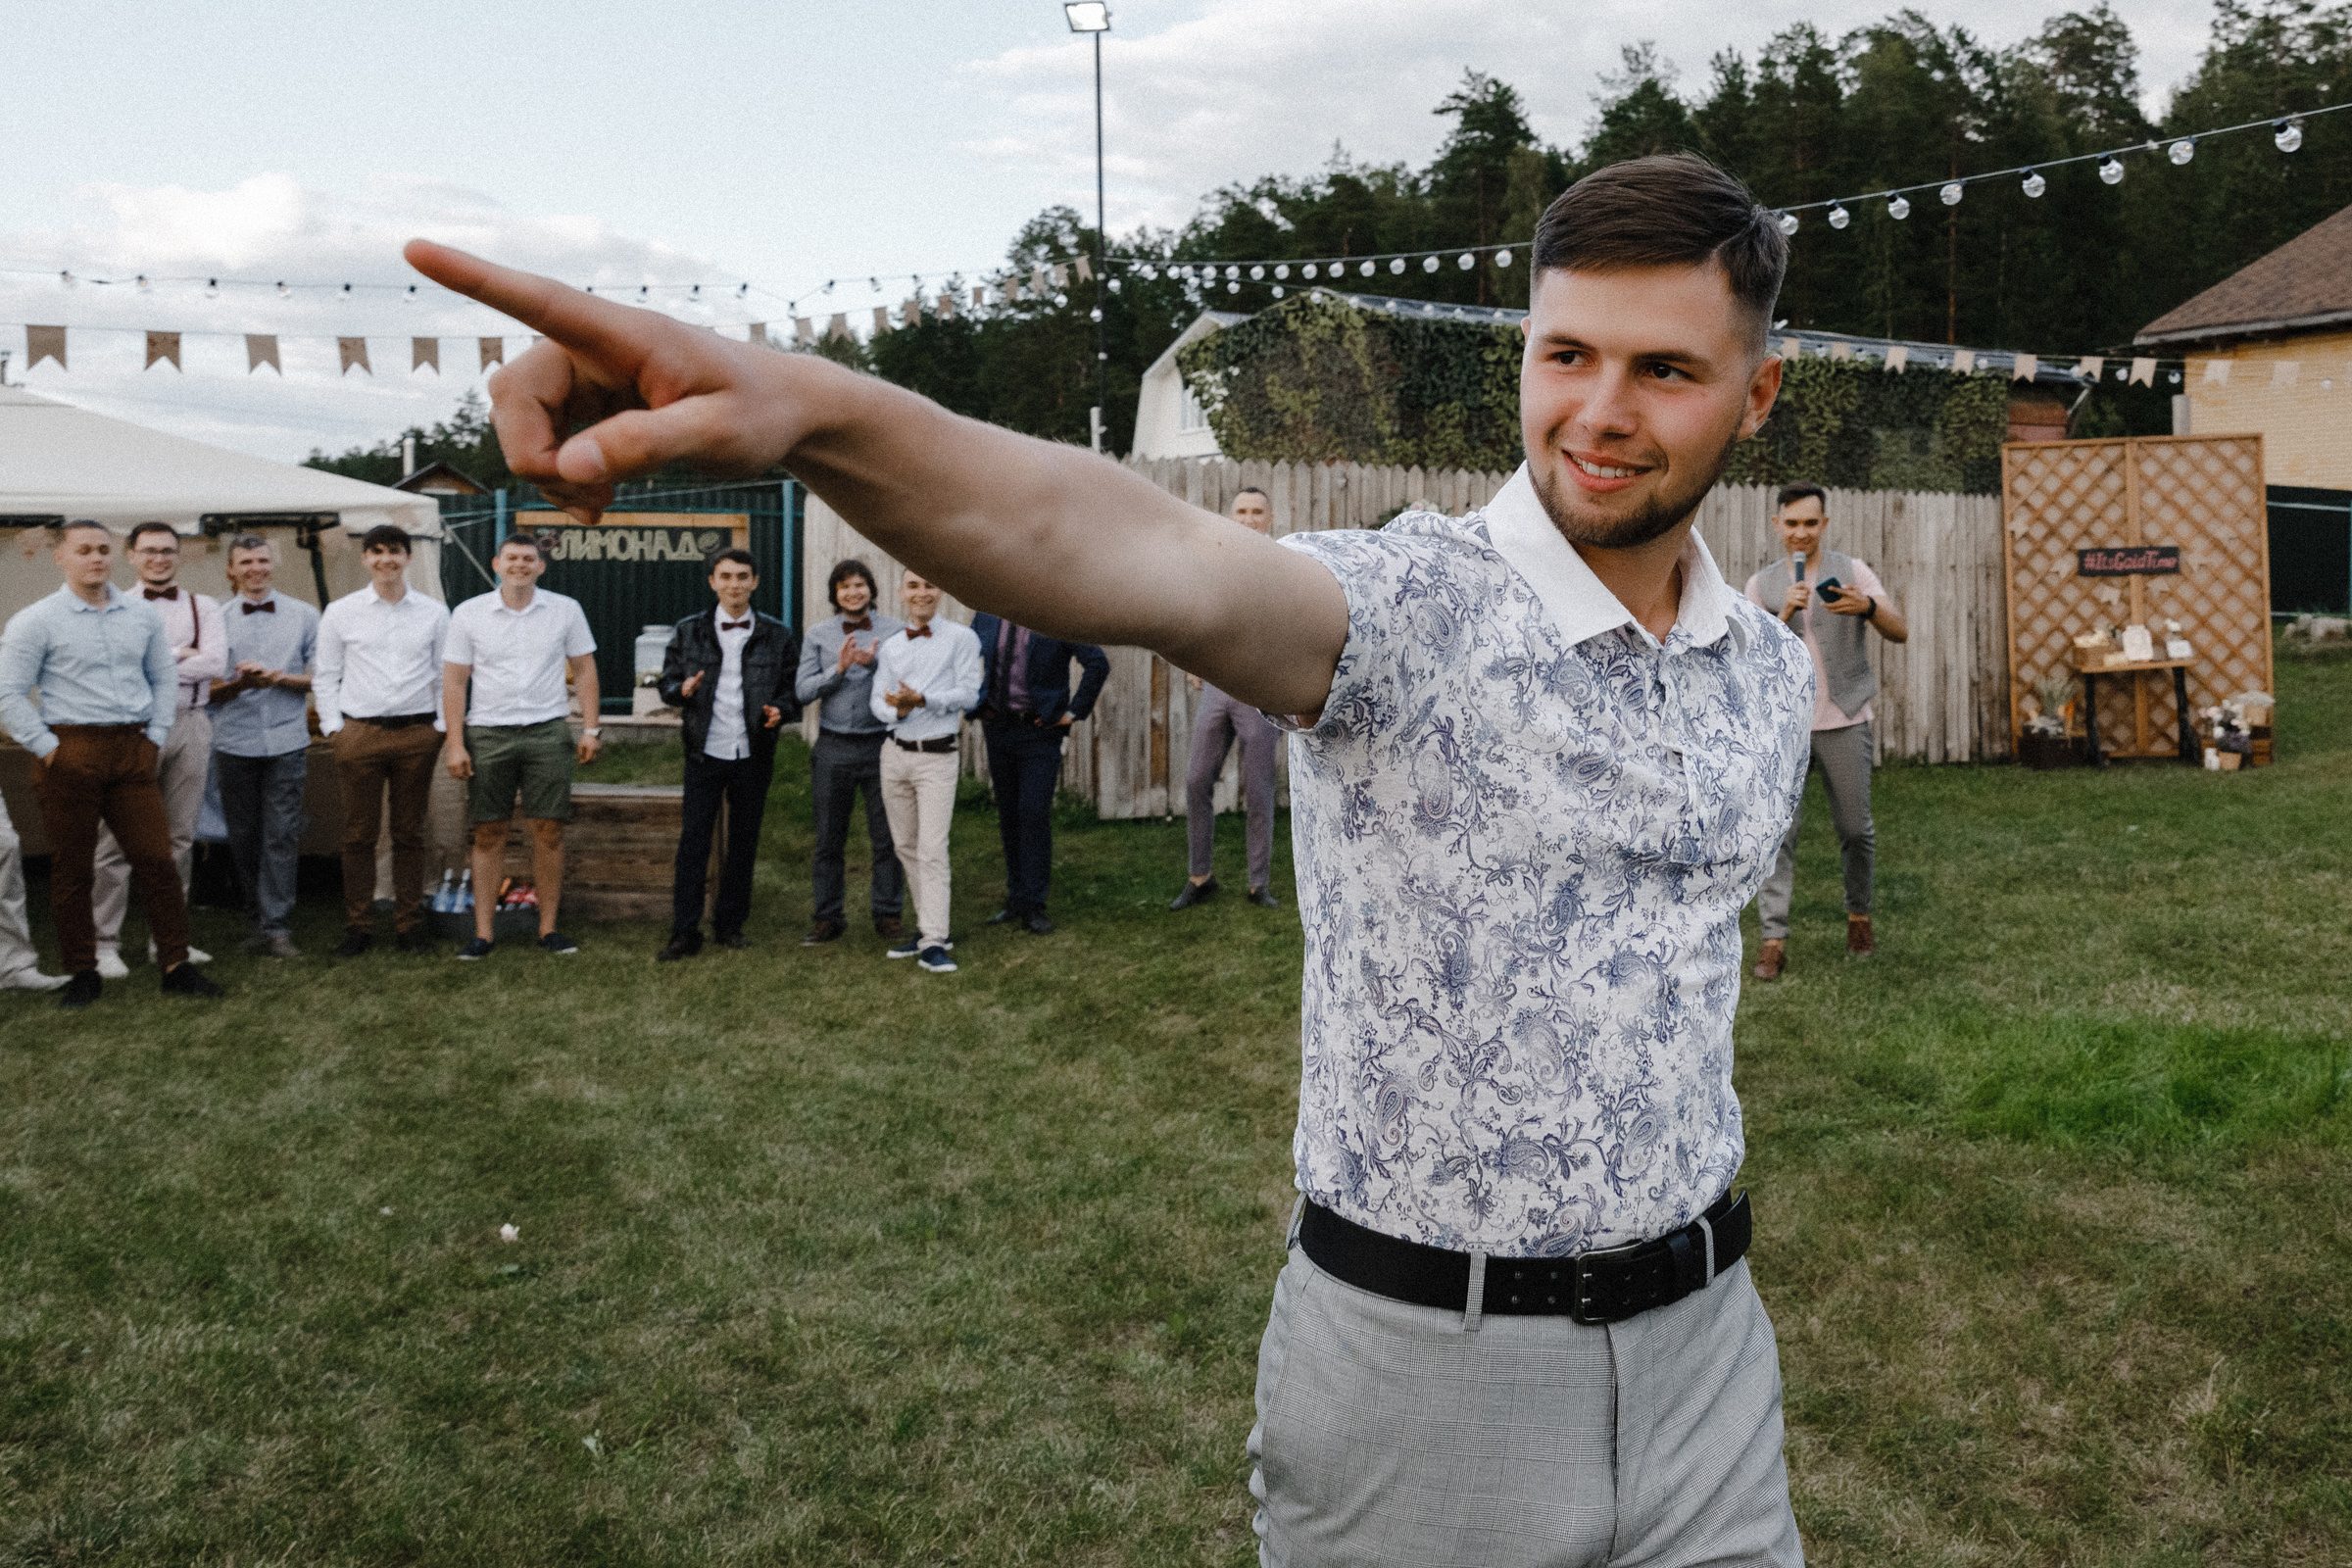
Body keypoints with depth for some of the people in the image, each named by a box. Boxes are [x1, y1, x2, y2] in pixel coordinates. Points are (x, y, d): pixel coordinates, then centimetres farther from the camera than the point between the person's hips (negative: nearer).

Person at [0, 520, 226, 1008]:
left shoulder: (142, 616, 9)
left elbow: (164, 678, 17)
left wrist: (155, 736, 8)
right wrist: (46, 747, -8)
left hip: (133, 752, 3)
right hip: (70, 753, -3)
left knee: (157, 858, -1)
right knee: (71, 869, 4)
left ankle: (176, 966, 6)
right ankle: (82, 974, 14)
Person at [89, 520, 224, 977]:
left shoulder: (202, 608, 10)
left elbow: (215, 664, -5)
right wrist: (180, 654, -9)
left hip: (189, 724, 3)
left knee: (180, 835, 8)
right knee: (118, 837, -4)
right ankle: (105, 942, 3)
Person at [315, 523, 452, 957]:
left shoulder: (434, 612, 7)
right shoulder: (341, 613, 6)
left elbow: (445, 674, 10)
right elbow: (324, 676, 8)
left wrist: (440, 726, 3)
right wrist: (333, 728, 1)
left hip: (417, 732, 1)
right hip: (359, 732, 0)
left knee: (409, 834, 6)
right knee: (359, 834, 2)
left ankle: (410, 923, 14)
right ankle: (358, 928, 10)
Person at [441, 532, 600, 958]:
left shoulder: (565, 610, 5)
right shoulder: (469, 614, 2)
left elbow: (583, 669, 9)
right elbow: (454, 681, 3)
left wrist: (590, 728, 2)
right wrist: (455, 743, -3)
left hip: (547, 731, 1)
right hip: (487, 732, 0)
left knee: (549, 831, 0)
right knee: (488, 834, 2)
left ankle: (548, 927, 10)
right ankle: (482, 932, 7)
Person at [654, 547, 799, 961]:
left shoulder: (778, 636, 6)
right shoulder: (689, 632, 7)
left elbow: (793, 689, 8)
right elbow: (667, 683, 9)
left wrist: (780, 710, -14)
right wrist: (682, 690, -14)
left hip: (753, 755, 1)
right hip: (705, 752, -1)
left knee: (744, 841, 8)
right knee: (694, 840, -3)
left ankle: (731, 923, 20)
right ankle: (685, 932, 1)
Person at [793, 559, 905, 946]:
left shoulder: (894, 630, 2)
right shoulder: (818, 634, 6)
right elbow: (803, 689, 0)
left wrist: (875, 665, -21)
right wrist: (839, 669, -13)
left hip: (880, 744, -1)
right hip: (833, 747, 2)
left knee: (886, 838, 2)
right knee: (829, 839, 8)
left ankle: (887, 915, 13)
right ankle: (827, 919, 16)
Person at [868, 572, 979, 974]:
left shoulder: (961, 638, -2)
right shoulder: (890, 646, 12)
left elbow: (968, 692, -9)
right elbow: (878, 701, 7)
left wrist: (923, 699, -21)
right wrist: (898, 710, -16)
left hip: (937, 756, -5)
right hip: (896, 753, 5)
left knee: (932, 849, -11)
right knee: (906, 846, 9)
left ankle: (934, 942, -13)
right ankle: (928, 928, 20)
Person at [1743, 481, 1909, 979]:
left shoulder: (1853, 572, 4)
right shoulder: (1761, 585, 8)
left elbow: (1900, 632, -5)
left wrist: (1867, 606, -25)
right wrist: (1785, 613, -16)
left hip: (1845, 721, 0)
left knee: (1855, 829, 6)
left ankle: (1859, 916, 28)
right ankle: (1773, 938, -8)